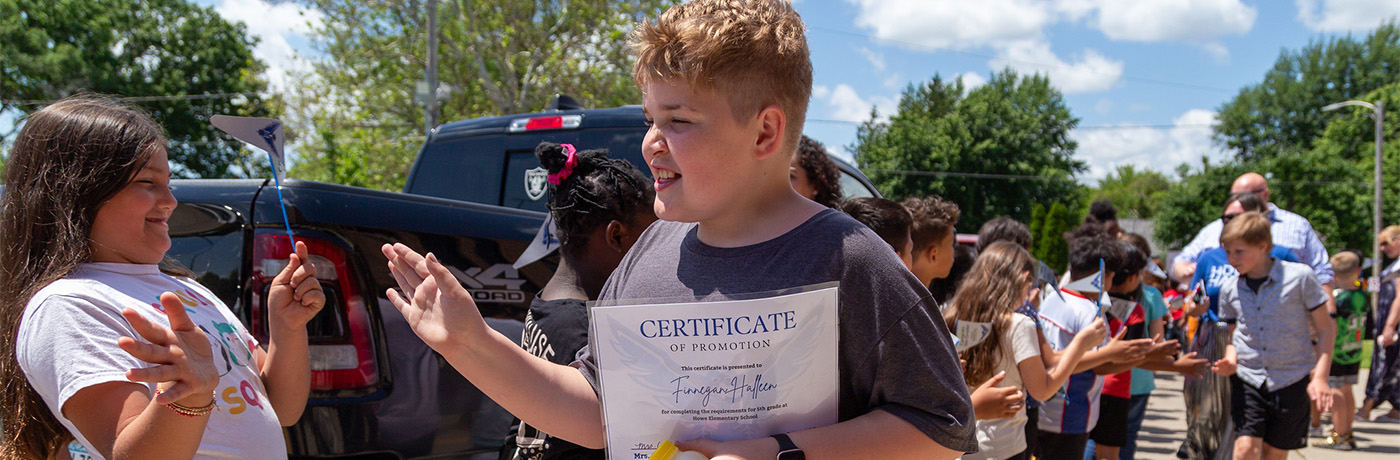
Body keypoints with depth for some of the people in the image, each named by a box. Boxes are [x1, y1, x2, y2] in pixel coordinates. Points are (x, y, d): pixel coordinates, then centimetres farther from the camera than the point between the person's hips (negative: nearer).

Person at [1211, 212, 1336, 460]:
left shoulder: (1299, 277, -7)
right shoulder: (1230, 290, 3)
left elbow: (1326, 329, -1)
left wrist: (1320, 377, -9)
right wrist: (1231, 361, -6)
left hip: (1293, 380, -2)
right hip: (1248, 380, 2)